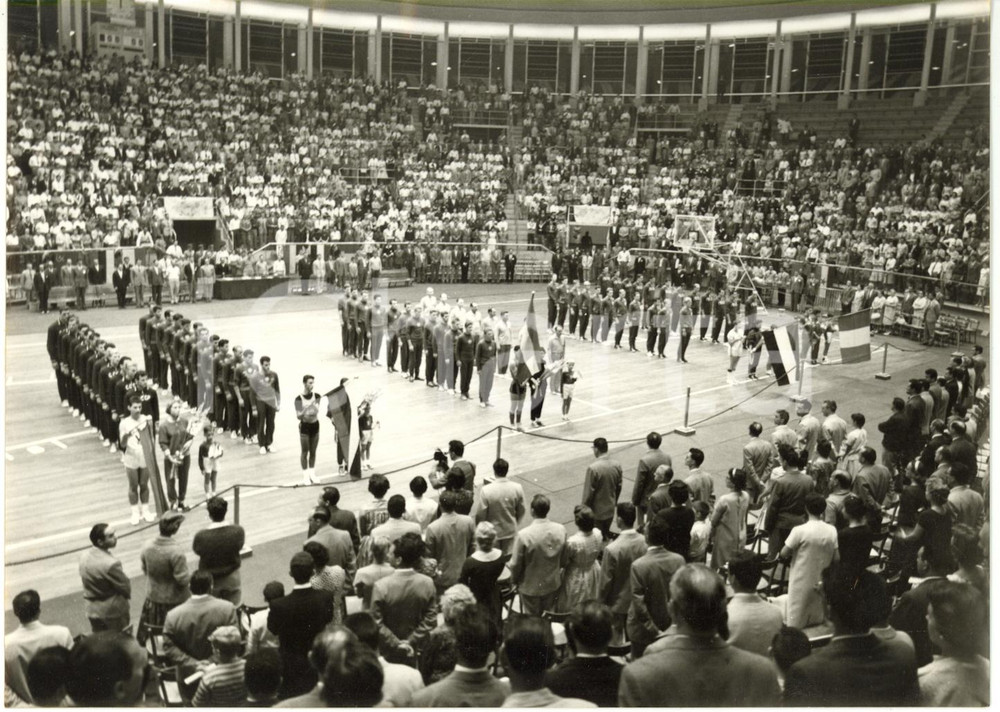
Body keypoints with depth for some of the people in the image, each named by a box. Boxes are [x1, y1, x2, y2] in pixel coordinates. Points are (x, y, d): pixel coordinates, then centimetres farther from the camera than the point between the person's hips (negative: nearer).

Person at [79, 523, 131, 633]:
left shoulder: (85, 556, -7)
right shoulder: (111, 564, -30)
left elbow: (88, 582, 4)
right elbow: (126, 587, -18)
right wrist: (127, 593, 2)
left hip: (91, 609, 7)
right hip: (113, 610, -7)